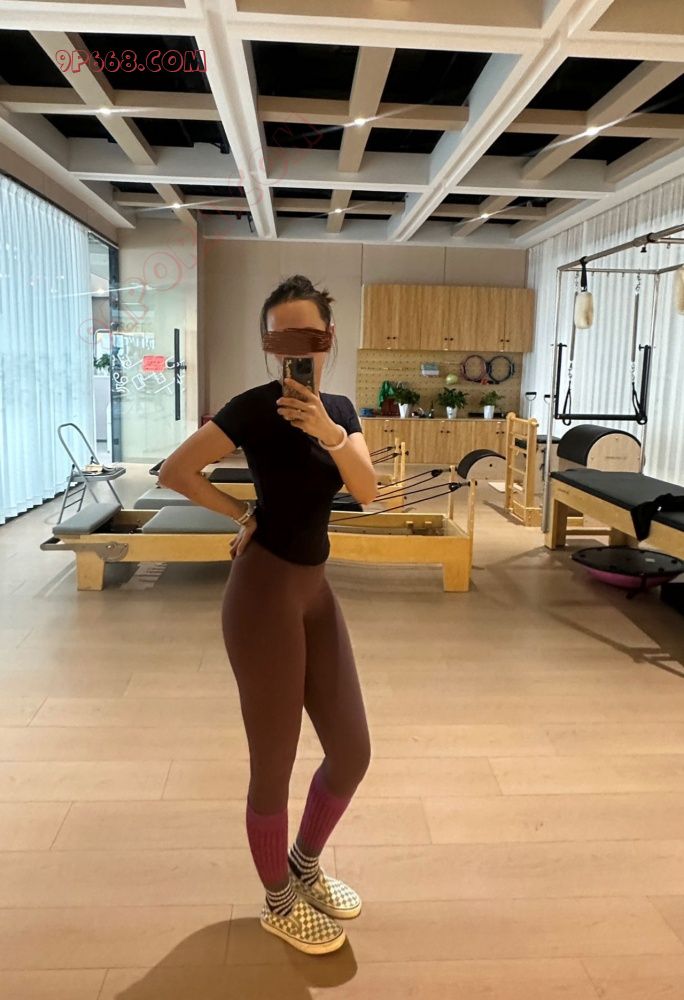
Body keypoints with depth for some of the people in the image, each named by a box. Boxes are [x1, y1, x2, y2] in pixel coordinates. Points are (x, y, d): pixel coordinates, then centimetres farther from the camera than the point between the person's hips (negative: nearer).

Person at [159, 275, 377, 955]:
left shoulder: (339, 408, 8)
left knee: (352, 752, 14)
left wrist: (330, 433, -23)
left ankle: (305, 867, 41)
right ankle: (279, 903, 33)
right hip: (264, 592, -7)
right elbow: (173, 471, -9)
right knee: (274, 765, 7)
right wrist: (243, 515, -2)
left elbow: (368, 490, -6)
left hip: (315, 589, 8)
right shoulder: (256, 407, -12)